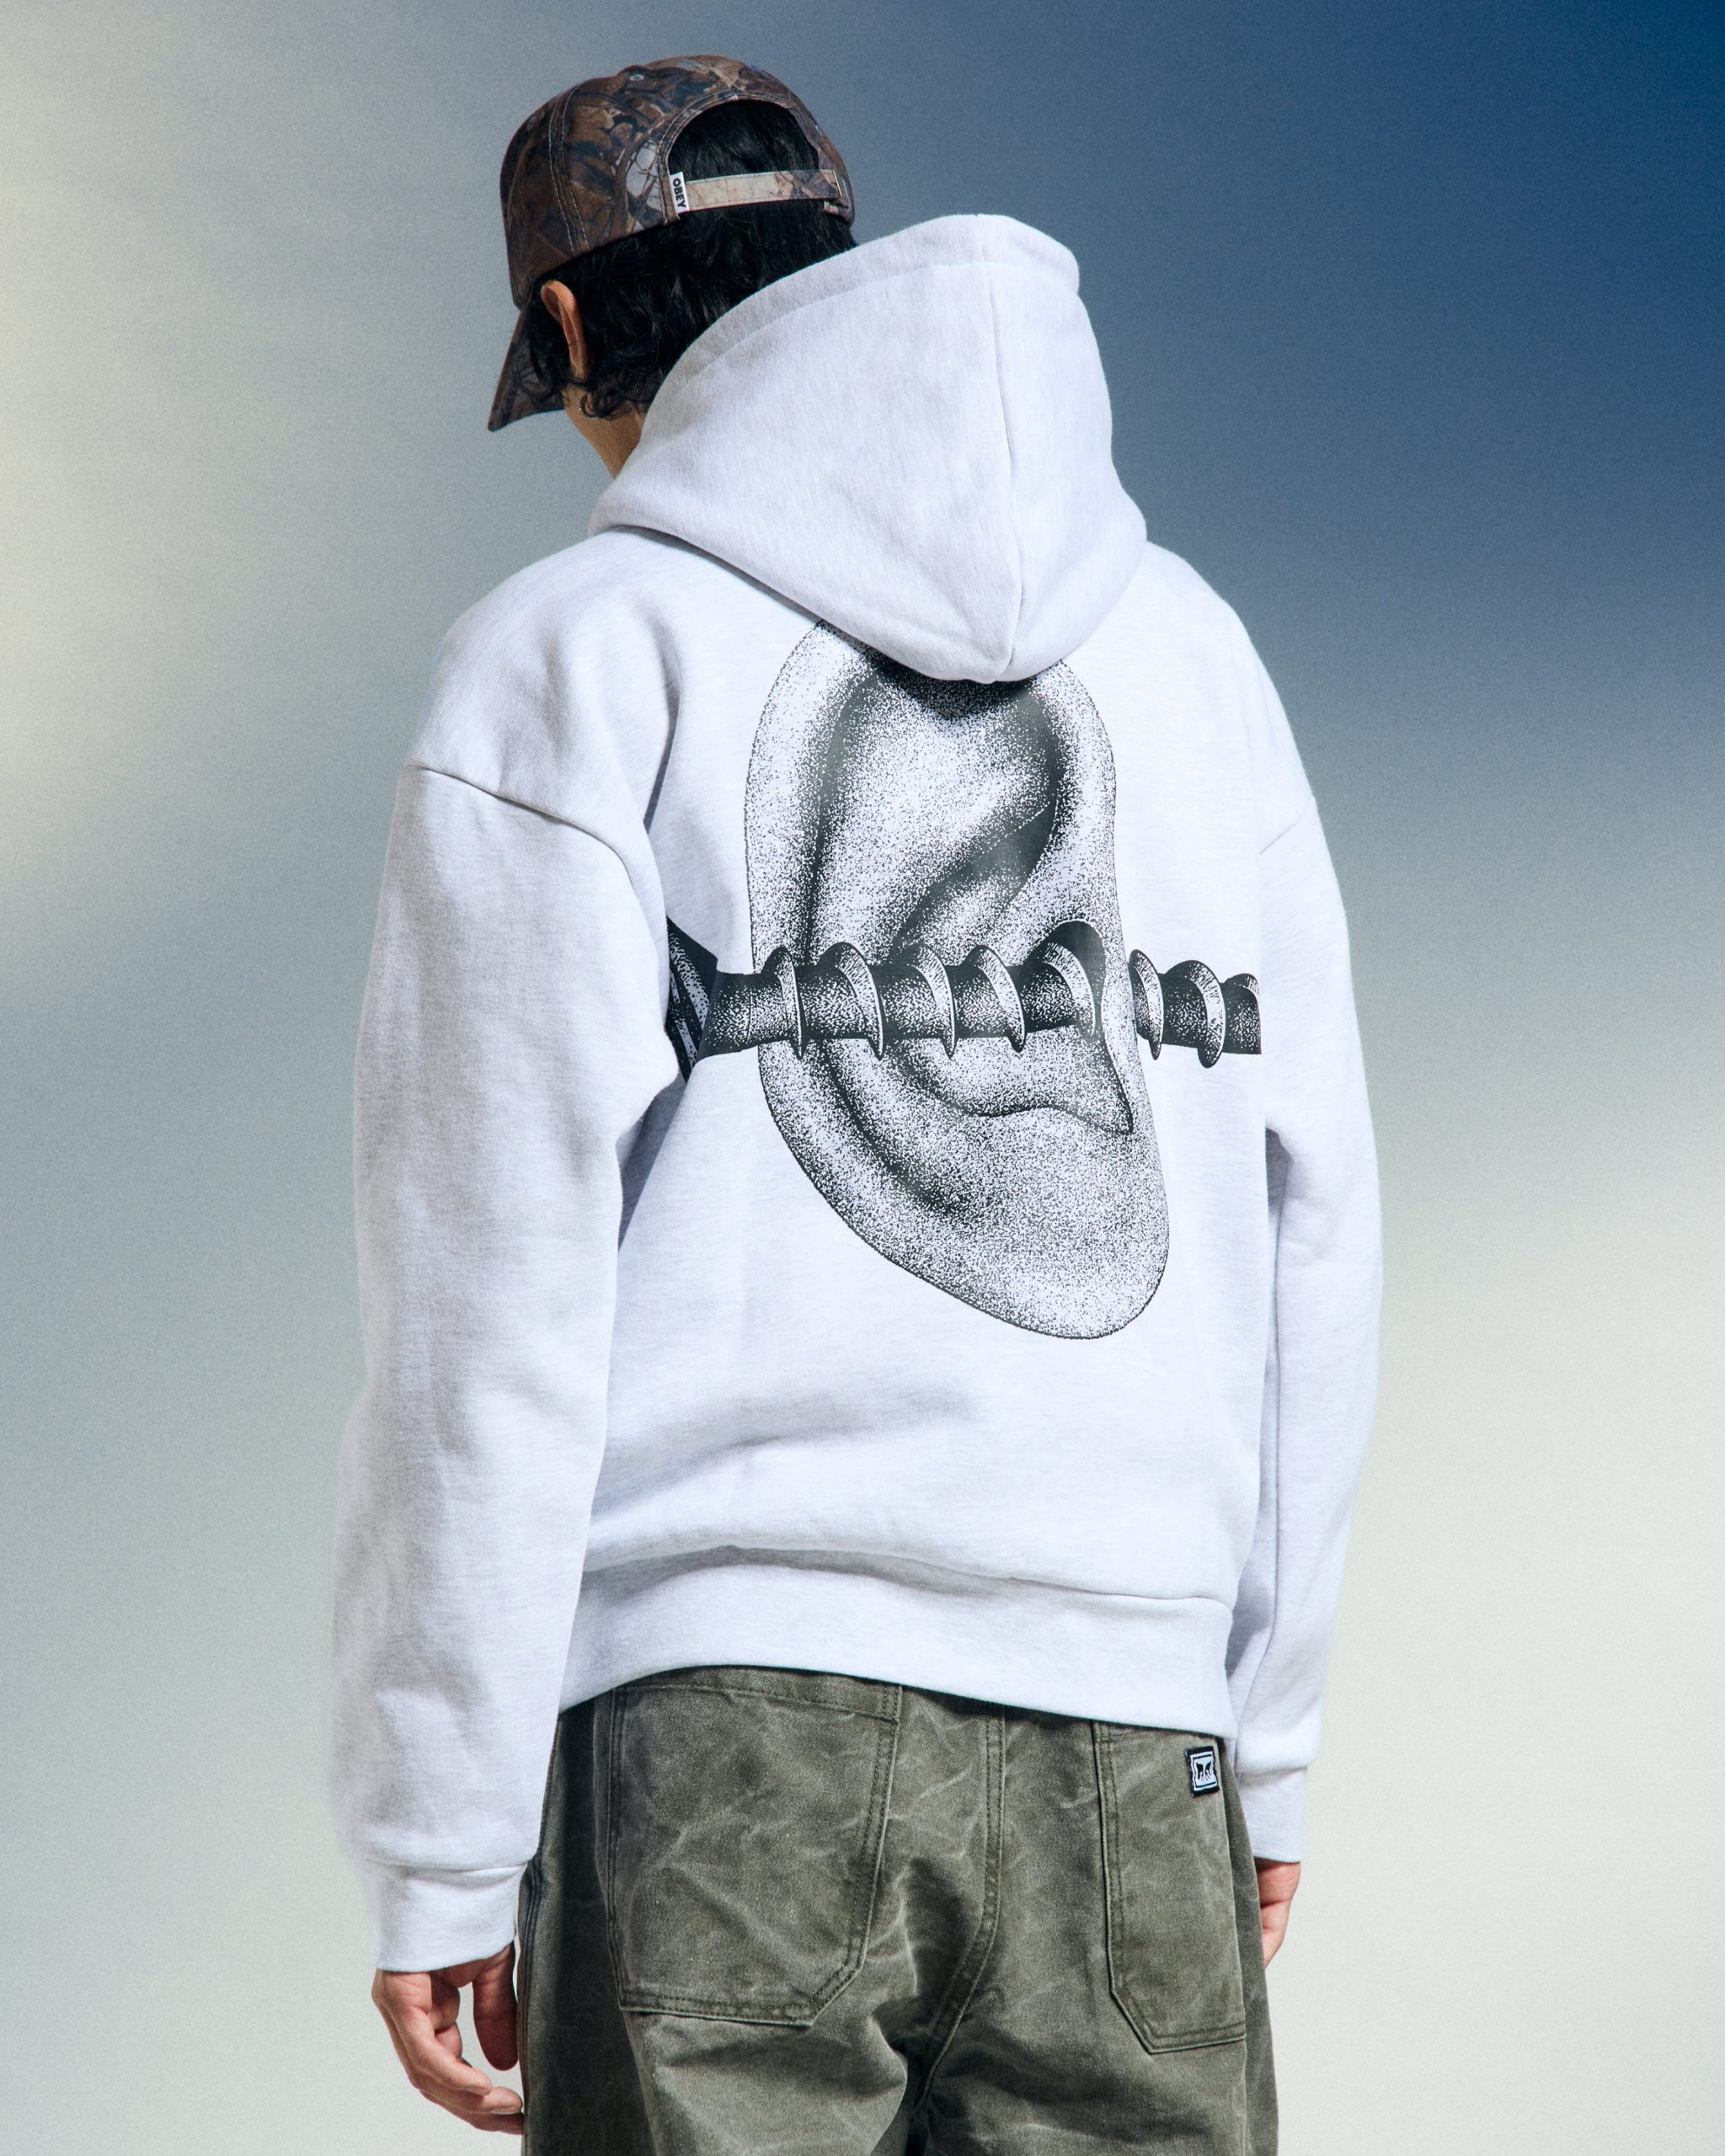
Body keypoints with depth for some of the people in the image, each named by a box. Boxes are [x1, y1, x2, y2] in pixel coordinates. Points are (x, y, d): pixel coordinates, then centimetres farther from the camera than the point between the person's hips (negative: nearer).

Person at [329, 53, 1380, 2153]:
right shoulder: (1185, 648, 15)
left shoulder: (574, 660, 2)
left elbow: (493, 1289, -5)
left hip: (709, 1712, -3)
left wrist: (436, 1855, -2)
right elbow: (1308, 1230, 14)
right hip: (1121, 1737, 3)